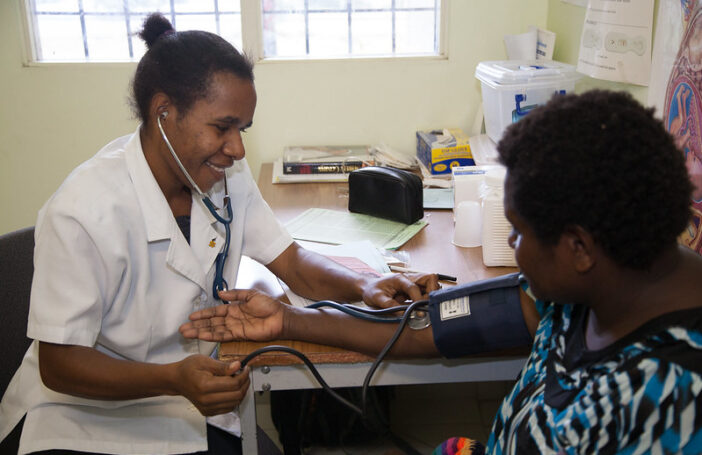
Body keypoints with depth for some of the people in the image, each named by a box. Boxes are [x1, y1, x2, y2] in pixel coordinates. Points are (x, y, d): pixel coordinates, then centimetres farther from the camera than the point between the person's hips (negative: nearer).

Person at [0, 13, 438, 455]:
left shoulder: (227, 174, -5)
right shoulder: (84, 214, -25)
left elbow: (291, 261, 0)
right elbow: (58, 365, -21)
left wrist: (364, 286, -20)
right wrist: (175, 379, -36)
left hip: (195, 402, 5)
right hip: (89, 416, -5)